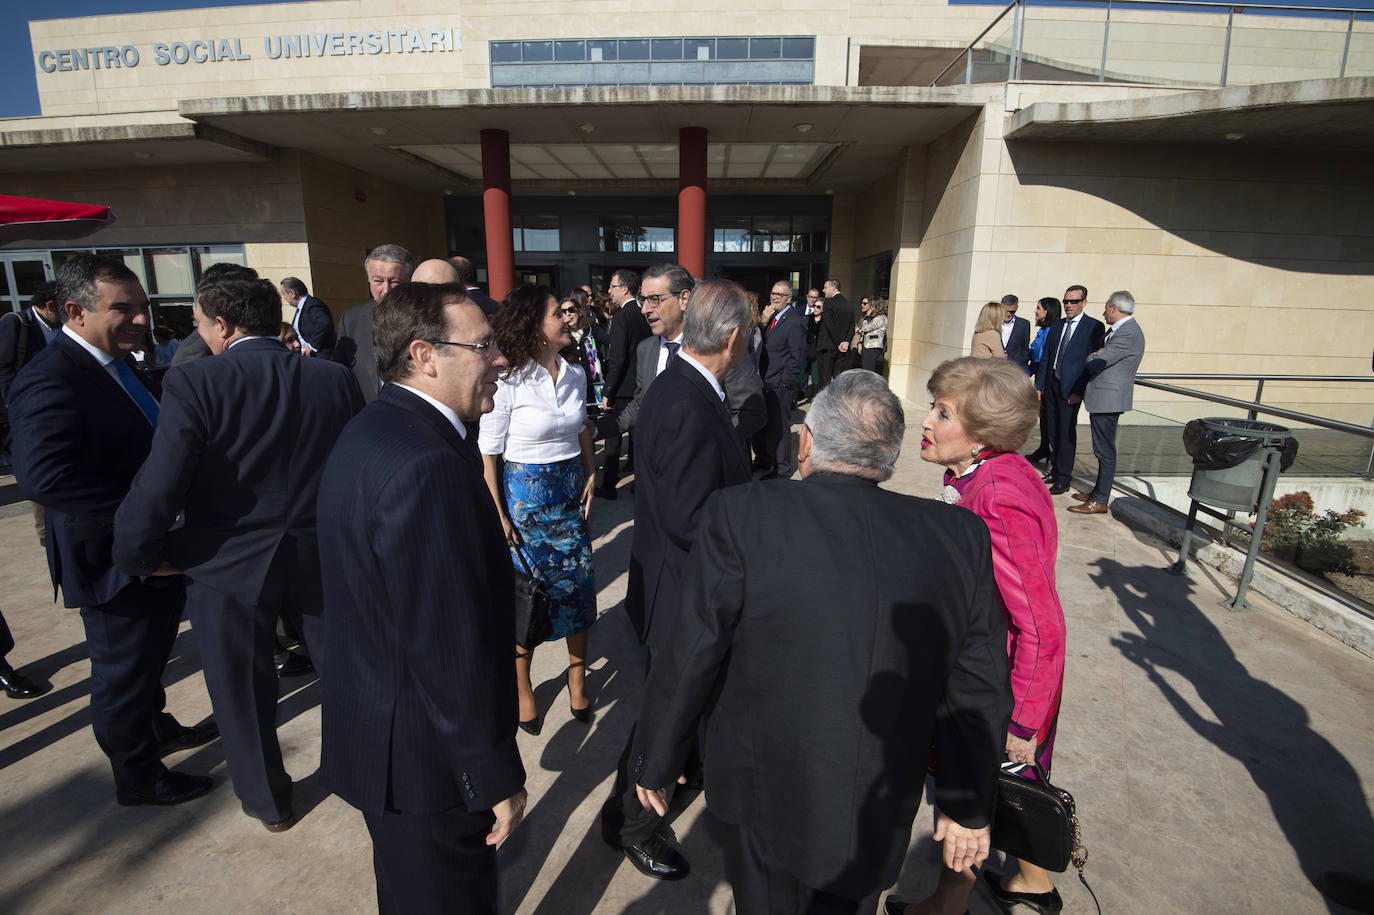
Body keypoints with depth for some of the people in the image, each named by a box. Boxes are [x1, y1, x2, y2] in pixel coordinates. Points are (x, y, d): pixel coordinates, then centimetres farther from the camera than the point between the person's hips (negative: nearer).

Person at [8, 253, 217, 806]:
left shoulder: (113, 363, 6)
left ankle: (156, 728, 51)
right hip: (112, 559, -9)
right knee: (121, 672, 12)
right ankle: (137, 778, 32)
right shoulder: (50, 382, -25)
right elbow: (43, 476, -37)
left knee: (150, 652, 28)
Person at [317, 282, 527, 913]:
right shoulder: (427, 465, -31)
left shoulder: (372, 431, 3)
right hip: (425, 758, -9)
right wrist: (496, 777, -18)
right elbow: (451, 648, -29)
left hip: (374, 730, 10)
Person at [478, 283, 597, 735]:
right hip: (524, 495, -4)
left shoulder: (575, 375, 1)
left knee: (578, 586, 11)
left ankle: (578, 676, 33)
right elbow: (488, 455, -12)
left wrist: (590, 478, 8)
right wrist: (498, 517, -13)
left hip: (571, 493, 5)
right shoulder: (508, 382, -15)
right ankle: (522, 689, 29)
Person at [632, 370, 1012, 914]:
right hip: (880, 816, 2)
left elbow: (690, 660, -17)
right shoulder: (961, 535, -11)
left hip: (765, 789, -2)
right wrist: (969, 805, 11)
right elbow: (979, 689, -3)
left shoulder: (741, 516, -23)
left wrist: (655, 762, 0)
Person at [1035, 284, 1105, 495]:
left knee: (1067, 432, -4)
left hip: (1071, 388, -5)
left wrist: (1079, 391, -14)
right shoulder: (1057, 325, 14)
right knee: (1053, 430, 10)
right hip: (1052, 385, 5)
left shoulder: (1094, 327, -4)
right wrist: (1039, 385, 10)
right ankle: (1056, 470, 22)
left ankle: (1063, 479, 3)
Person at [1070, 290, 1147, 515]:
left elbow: (1097, 362, -22)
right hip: (1105, 397, 10)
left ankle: (1100, 501, 1)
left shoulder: (1128, 333, -18)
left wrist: (1091, 356, 0)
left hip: (1108, 398, -10)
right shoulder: (1119, 330, 14)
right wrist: (1097, 355, -8)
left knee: (1105, 450, -5)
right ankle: (1099, 490, 29)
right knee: (1103, 449, 18)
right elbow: (1103, 357, 15)